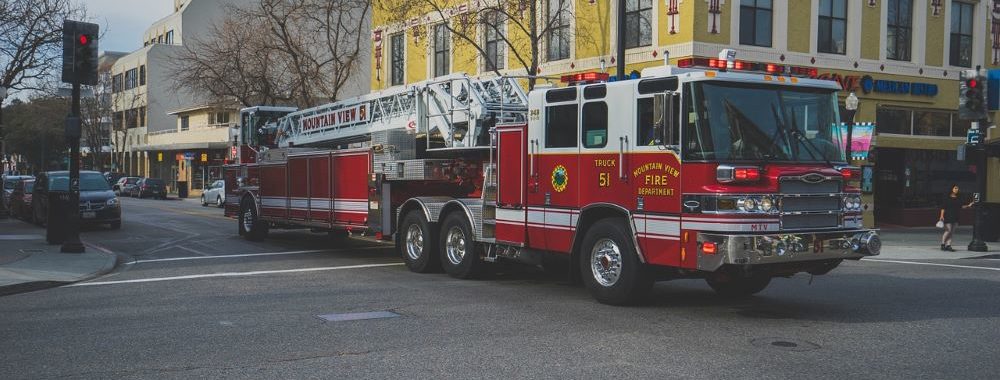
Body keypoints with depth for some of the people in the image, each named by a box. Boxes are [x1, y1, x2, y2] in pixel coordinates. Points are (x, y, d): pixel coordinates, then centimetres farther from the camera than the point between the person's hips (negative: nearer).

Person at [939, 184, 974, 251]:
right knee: (948, 231, -8)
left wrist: (968, 206, 0)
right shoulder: (947, 198, -5)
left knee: (952, 232, 5)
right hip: (948, 216, -6)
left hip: (955, 217, 6)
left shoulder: (959, 198, 10)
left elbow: (961, 206, 14)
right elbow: (943, 207, -6)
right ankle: (943, 244, 4)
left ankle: (948, 245, 9)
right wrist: (942, 216, -12)